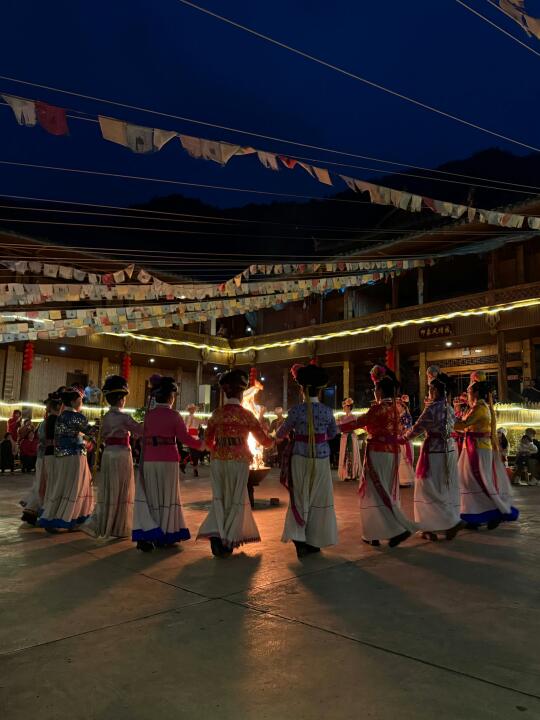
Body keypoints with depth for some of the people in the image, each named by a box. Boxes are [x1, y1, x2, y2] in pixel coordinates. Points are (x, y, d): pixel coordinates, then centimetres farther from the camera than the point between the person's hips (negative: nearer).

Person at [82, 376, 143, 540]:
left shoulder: (106, 417, 8)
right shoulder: (124, 417, -13)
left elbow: (103, 437, 15)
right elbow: (140, 431, -9)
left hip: (107, 454, 7)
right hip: (121, 454, -7)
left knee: (107, 491, 14)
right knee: (121, 492, 4)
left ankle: (97, 524, 13)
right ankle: (119, 529, 13)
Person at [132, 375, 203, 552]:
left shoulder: (148, 415, 4)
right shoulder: (173, 415, -8)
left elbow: (144, 438, 10)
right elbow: (185, 438, -6)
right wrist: (201, 443, 8)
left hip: (149, 460, 3)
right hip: (168, 460, -3)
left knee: (150, 497, 11)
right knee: (166, 497, 10)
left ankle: (146, 535, 2)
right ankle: (165, 536, 18)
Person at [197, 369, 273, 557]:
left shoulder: (216, 413, 3)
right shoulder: (246, 414, -5)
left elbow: (208, 440, 11)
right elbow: (264, 440, 1)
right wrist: (272, 440, 24)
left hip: (218, 460, 3)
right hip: (239, 460, -3)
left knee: (219, 498, 14)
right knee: (236, 500, 10)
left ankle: (216, 534, -1)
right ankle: (227, 541, 12)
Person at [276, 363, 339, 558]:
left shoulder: (296, 410, -11)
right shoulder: (327, 411, -4)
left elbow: (281, 434, 0)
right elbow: (333, 433, 12)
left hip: (301, 458, -1)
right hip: (321, 458, 2)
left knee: (300, 498, 10)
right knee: (318, 498, 12)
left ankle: (300, 539, 3)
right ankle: (315, 540, 20)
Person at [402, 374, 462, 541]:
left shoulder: (433, 407, -15)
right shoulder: (449, 407, 7)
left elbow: (417, 428, -13)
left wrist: (404, 437, 4)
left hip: (434, 450, -8)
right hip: (450, 448, 8)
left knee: (430, 488, 2)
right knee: (447, 488, 12)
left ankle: (451, 521, -4)